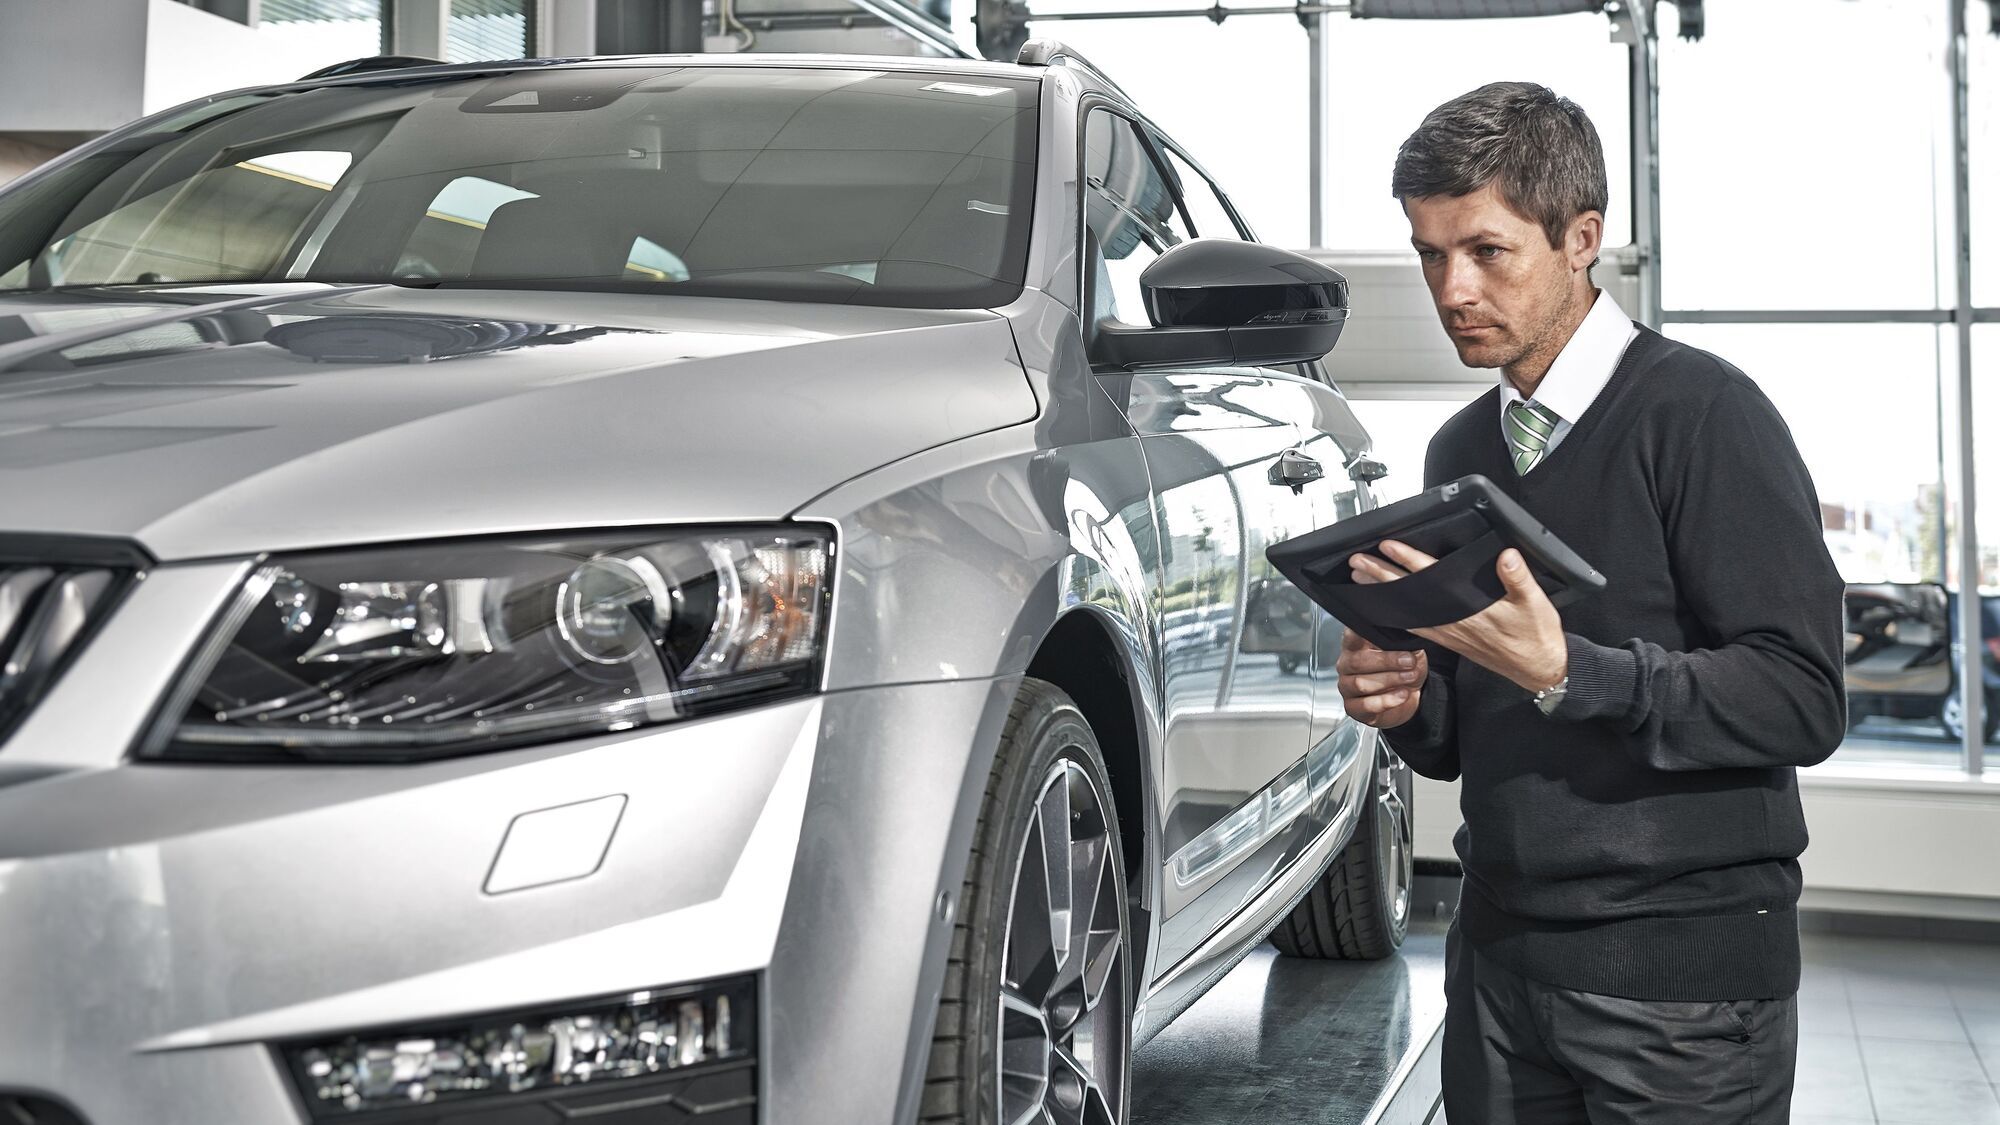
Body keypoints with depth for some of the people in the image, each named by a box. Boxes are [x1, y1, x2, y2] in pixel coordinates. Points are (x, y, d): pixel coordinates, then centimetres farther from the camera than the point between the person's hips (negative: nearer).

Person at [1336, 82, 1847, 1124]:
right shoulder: (1459, 451, 11)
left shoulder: (1699, 412, -9)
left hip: (1681, 972, -6)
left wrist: (1563, 670, -26)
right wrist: (1405, 704, -5)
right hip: (1498, 951, 6)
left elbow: (1803, 697, -17)